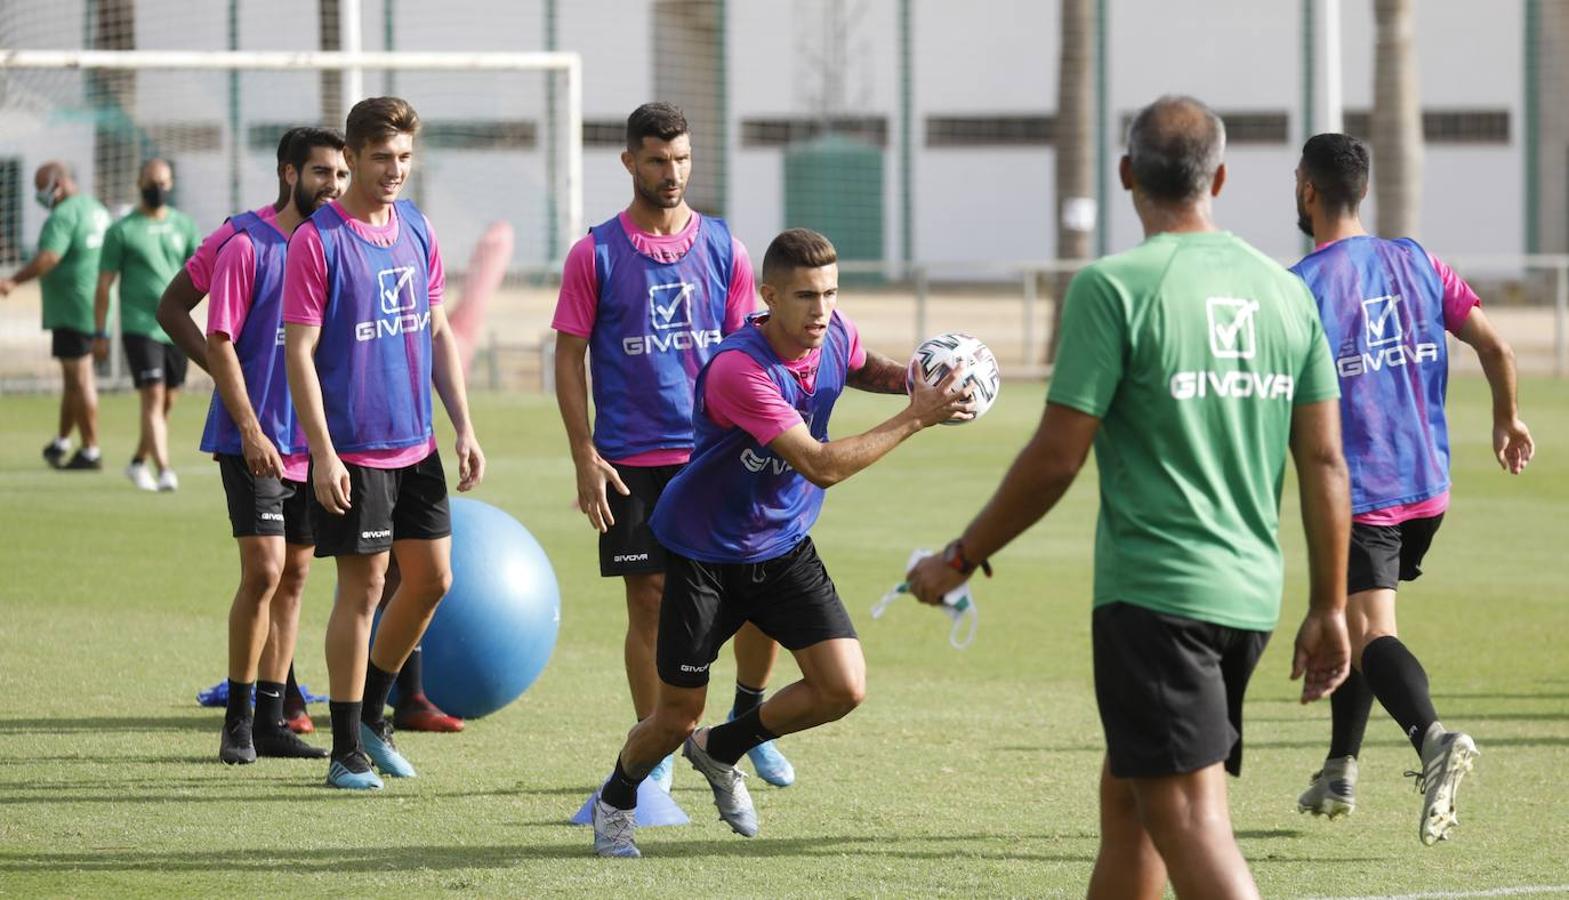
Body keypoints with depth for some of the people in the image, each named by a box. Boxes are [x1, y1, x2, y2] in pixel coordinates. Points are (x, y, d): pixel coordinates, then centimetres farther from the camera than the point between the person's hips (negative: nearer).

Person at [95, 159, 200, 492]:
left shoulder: (183, 225, 11)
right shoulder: (122, 231, -1)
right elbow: (104, 285, 0)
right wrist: (100, 335, -3)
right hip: (140, 326, -5)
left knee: (167, 401, 10)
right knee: (153, 398, -14)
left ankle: (138, 462, 27)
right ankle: (164, 471, -19)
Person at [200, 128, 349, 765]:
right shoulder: (248, 246, -8)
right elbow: (220, 342, -10)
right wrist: (251, 430, -15)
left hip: (312, 443, 6)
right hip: (255, 442, -6)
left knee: (294, 576, 8)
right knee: (263, 572, -12)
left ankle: (270, 720, 14)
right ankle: (238, 719, -2)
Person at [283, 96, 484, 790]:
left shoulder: (416, 230, 9)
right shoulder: (316, 240, -11)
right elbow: (299, 351, -13)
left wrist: (464, 428, 11)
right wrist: (323, 453, -18)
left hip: (417, 445, 7)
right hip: (352, 449, -7)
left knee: (431, 578, 9)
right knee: (362, 587, -3)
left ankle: (370, 713, 27)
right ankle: (347, 752, 5)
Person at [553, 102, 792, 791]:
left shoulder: (722, 248, 6)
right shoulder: (595, 254, 0)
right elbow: (569, 358, 1)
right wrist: (584, 457, -6)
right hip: (631, 462, -2)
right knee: (649, 603, 0)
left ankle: (748, 719, 20)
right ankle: (655, 754, 10)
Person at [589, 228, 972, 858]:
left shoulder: (834, 335, -9)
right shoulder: (737, 369, -32)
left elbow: (862, 369, 19)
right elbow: (821, 465, -35)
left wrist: (912, 378, -4)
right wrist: (915, 418, -33)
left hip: (783, 547, 6)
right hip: (704, 552, -6)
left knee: (843, 689, -8)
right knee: (677, 719, 1)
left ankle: (720, 751, 19)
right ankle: (616, 801, 34)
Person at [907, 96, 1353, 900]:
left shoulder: (1113, 288, -10)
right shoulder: (1284, 292, 7)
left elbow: (1055, 461, -11)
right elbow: (1325, 462, 8)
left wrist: (961, 559, 2)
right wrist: (1328, 609, 15)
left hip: (1153, 595, -7)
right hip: (1250, 597, 7)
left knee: (1189, 819, -9)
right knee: (1126, 797, 20)